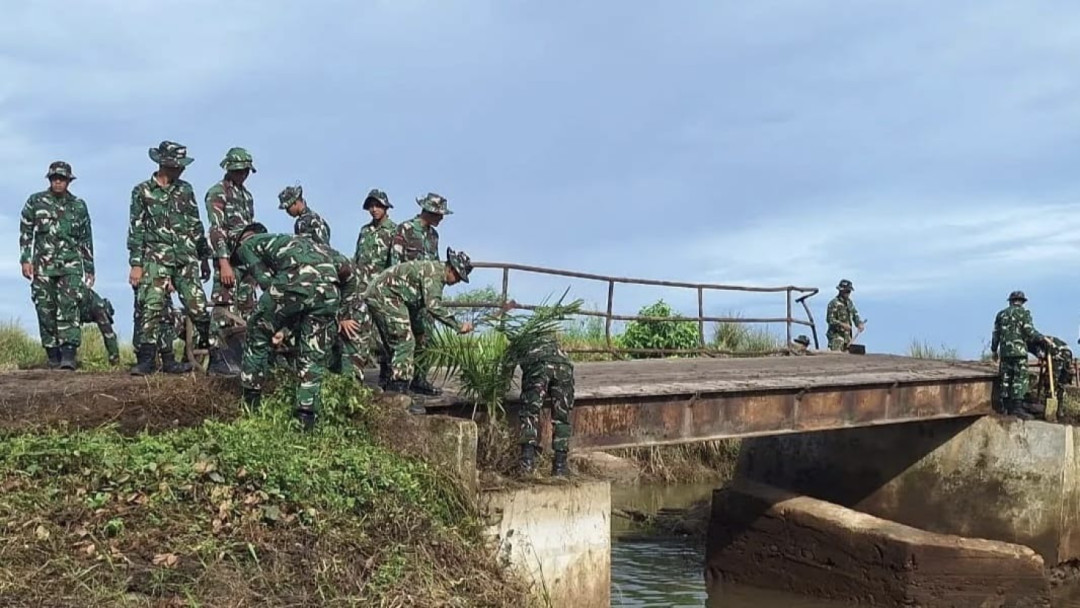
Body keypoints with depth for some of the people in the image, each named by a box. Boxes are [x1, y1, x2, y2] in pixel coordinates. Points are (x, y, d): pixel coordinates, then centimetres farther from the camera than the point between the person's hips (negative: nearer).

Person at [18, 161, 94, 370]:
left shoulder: (79, 205, 10)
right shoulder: (35, 202, 8)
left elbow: (86, 240, 14)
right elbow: (25, 233, 8)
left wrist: (89, 269, 12)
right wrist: (25, 260, -2)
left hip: (71, 265, -1)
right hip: (43, 265, 1)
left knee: (69, 306, -15)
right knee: (45, 310, 1)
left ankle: (69, 354, -21)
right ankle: (53, 356, 9)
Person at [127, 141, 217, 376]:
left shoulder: (185, 190, 12)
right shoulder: (142, 191, 3)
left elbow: (196, 225, 17)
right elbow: (136, 230, 2)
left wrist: (204, 257, 18)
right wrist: (136, 264, -5)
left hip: (186, 259, 2)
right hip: (157, 259, -2)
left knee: (199, 308, -2)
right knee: (152, 308, -10)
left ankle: (214, 353, 9)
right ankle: (146, 360, -6)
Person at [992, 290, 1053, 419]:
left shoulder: (1001, 314, 14)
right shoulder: (1024, 313, -1)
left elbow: (996, 334, 14)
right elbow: (1030, 332, -10)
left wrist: (994, 350, 22)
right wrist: (1044, 339, 0)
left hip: (1004, 350, 5)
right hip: (1019, 350, -5)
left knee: (1005, 379, 8)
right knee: (1020, 379, -5)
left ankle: (1006, 406, 11)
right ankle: (1017, 407, -11)